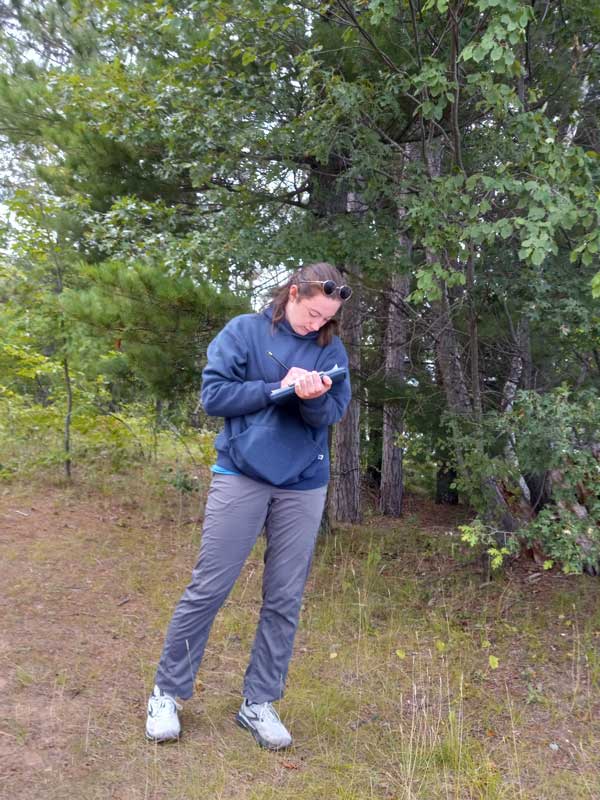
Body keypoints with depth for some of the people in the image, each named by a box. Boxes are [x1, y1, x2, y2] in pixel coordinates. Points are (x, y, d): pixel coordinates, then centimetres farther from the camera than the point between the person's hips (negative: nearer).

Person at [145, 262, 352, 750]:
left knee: (286, 599, 8)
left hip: (304, 485, 3)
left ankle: (259, 703, 23)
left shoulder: (331, 350, 6)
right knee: (208, 588, 3)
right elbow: (214, 395, -8)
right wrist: (280, 387, -14)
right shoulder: (244, 331, -1)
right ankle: (168, 692, 21)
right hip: (242, 475, -3)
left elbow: (332, 415, -1)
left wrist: (313, 398, -23)